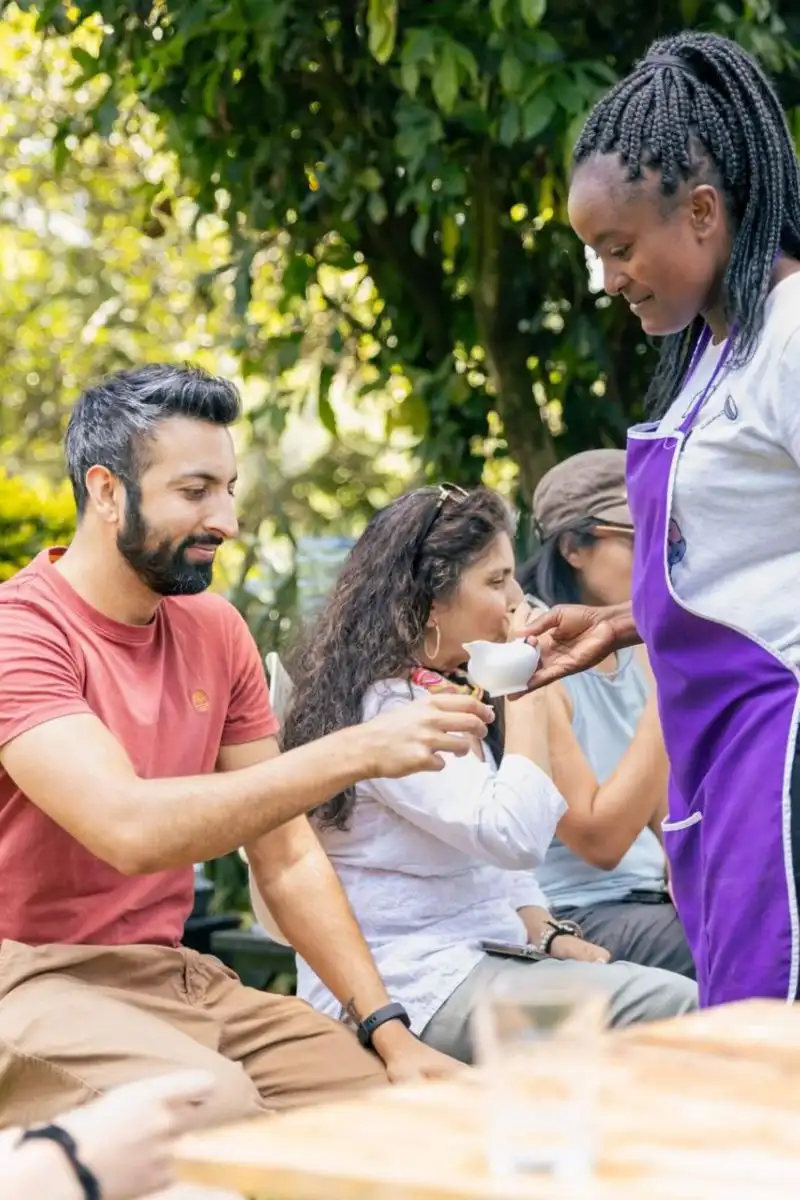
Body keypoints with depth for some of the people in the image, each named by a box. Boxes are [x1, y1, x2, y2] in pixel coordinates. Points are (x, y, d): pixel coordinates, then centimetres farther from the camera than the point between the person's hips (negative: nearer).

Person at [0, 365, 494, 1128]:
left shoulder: (216, 631, 8)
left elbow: (287, 857, 9)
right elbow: (130, 828, -29)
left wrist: (388, 1029, -3)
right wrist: (356, 752, -30)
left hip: (174, 977, 7)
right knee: (211, 1103, -33)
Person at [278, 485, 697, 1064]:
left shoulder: (444, 695, 17)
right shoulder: (382, 707, -14)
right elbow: (516, 835, -24)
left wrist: (549, 935, 4)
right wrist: (526, 689, -15)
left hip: (472, 961, 10)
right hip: (414, 989, -10)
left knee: (672, 992, -8)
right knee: (669, 1006, -23)